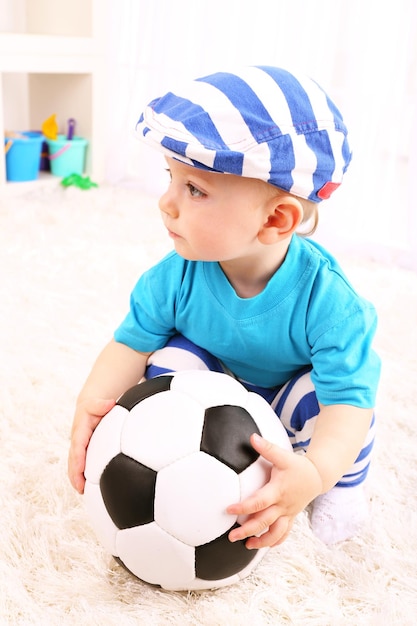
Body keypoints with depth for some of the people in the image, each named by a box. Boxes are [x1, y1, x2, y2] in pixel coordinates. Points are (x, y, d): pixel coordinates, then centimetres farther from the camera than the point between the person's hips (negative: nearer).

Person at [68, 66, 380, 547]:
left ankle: (344, 486, 1)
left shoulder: (326, 296, -36)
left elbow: (348, 400, -39)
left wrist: (316, 474, -57)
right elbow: (133, 342, -16)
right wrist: (93, 403, -35)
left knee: (320, 394, -31)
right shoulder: (177, 277, -26)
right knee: (171, 363, -25)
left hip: (289, 399, -2)